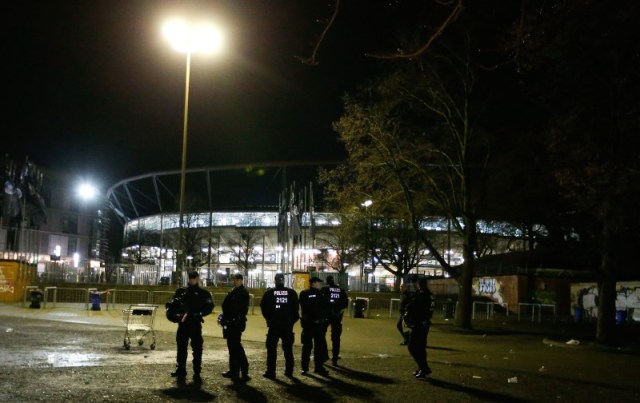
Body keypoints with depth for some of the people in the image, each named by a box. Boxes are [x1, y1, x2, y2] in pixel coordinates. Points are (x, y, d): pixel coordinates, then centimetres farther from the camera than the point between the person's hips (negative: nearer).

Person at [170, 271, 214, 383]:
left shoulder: (203, 293, 3)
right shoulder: (181, 291, 13)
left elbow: (209, 306, -7)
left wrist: (198, 314, -18)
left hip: (195, 324, -3)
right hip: (182, 323, 4)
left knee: (197, 348, -2)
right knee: (181, 348, 10)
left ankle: (197, 373, 3)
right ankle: (181, 371, 20)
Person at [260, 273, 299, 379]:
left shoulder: (269, 293, -4)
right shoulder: (291, 292, 0)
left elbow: (263, 307, -3)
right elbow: (295, 308, 1)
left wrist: (268, 318, 12)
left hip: (274, 324, -2)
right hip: (288, 325, 2)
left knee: (271, 348, 3)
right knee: (288, 348, 11)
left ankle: (271, 372, -1)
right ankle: (289, 371, 14)